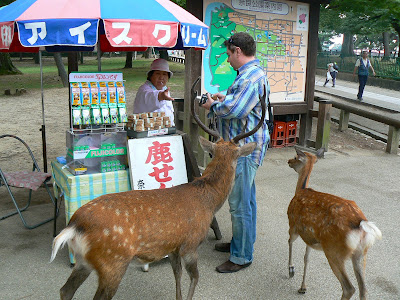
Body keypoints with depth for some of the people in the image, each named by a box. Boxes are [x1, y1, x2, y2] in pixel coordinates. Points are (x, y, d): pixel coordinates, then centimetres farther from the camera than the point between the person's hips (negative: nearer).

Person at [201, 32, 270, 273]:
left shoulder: (251, 76, -21)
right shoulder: (252, 73, 16)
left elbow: (235, 110, -30)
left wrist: (214, 106, -12)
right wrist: (226, 99, 12)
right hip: (245, 146, 12)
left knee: (239, 203, -2)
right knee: (246, 199, 20)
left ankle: (242, 256, 11)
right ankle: (241, 243, 36)